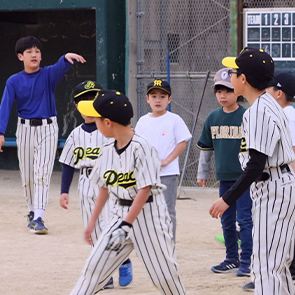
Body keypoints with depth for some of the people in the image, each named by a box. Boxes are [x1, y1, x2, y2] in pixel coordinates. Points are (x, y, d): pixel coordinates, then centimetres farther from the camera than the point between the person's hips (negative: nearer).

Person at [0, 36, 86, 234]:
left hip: (48, 129, -2)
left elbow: (61, 68, -26)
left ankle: (39, 218, -16)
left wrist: (67, 58, -50)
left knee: (42, 173, -11)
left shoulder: (49, 75, -4)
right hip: (25, 129, 2)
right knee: (27, 175, 10)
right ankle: (32, 212, 29)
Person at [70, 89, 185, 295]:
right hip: (122, 214, 7)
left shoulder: (140, 147, -18)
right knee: (94, 267, 1)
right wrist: (93, 221, 19)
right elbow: (105, 187, 16)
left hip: (148, 213, -7)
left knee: (164, 275, -3)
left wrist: (126, 226, -27)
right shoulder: (108, 150, 4)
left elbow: (145, 190, -22)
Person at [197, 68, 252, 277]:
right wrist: (202, 173, 19)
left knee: (244, 219, -7)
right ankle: (232, 260, 22)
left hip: (244, 176, -5)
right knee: (227, 221, 11)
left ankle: (246, 262, -2)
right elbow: (206, 147, 16)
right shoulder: (213, 118, 6)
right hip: (224, 177, 5)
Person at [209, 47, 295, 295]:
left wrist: (228, 199, -21)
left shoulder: (258, 111, -18)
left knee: (266, 264, -11)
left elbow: (256, 165, -23)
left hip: (273, 191, -11)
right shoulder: (269, 105, 13)